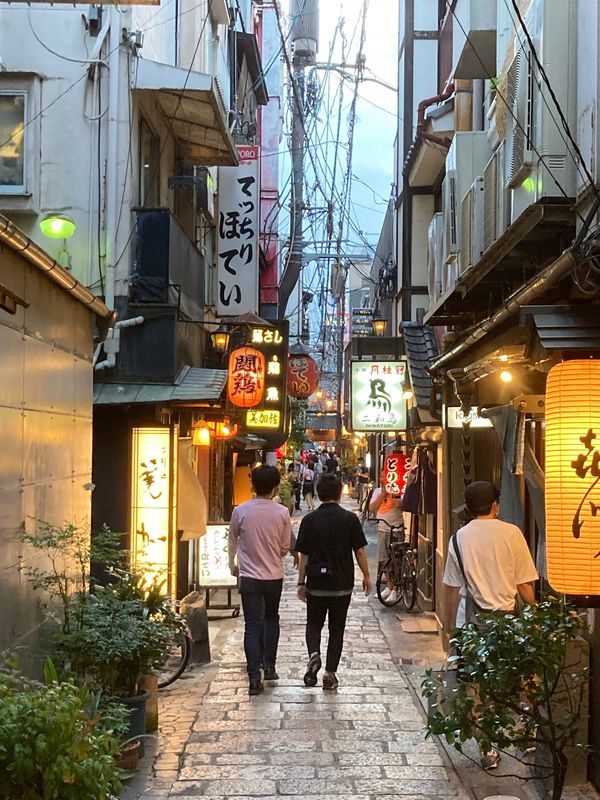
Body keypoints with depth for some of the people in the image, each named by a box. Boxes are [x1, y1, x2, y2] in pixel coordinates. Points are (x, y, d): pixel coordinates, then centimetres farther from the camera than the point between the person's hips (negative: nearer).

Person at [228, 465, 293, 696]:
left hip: (250, 576, -1)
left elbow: (232, 541, 8)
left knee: (252, 626, -1)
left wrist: (233, 564, 26)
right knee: (271, 619, 23)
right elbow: (286, 547, 0)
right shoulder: (281, 513, -8)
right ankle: (269, 666, 25)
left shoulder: (241, 511, -8)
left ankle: (254, 678, -7)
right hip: (274, 576, 1)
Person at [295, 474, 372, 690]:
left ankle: (314, 654, -10)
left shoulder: (309, 520, -4)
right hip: (343, 584, 0)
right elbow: (360, 551, -4)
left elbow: (304, 556, -1)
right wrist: (366, 576, 9)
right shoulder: (349, 519, -6)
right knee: (336, 629, 10)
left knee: (314, 624, 16)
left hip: (317, 584, 0)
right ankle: (330, 674, 8)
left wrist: (301, 583, 7)